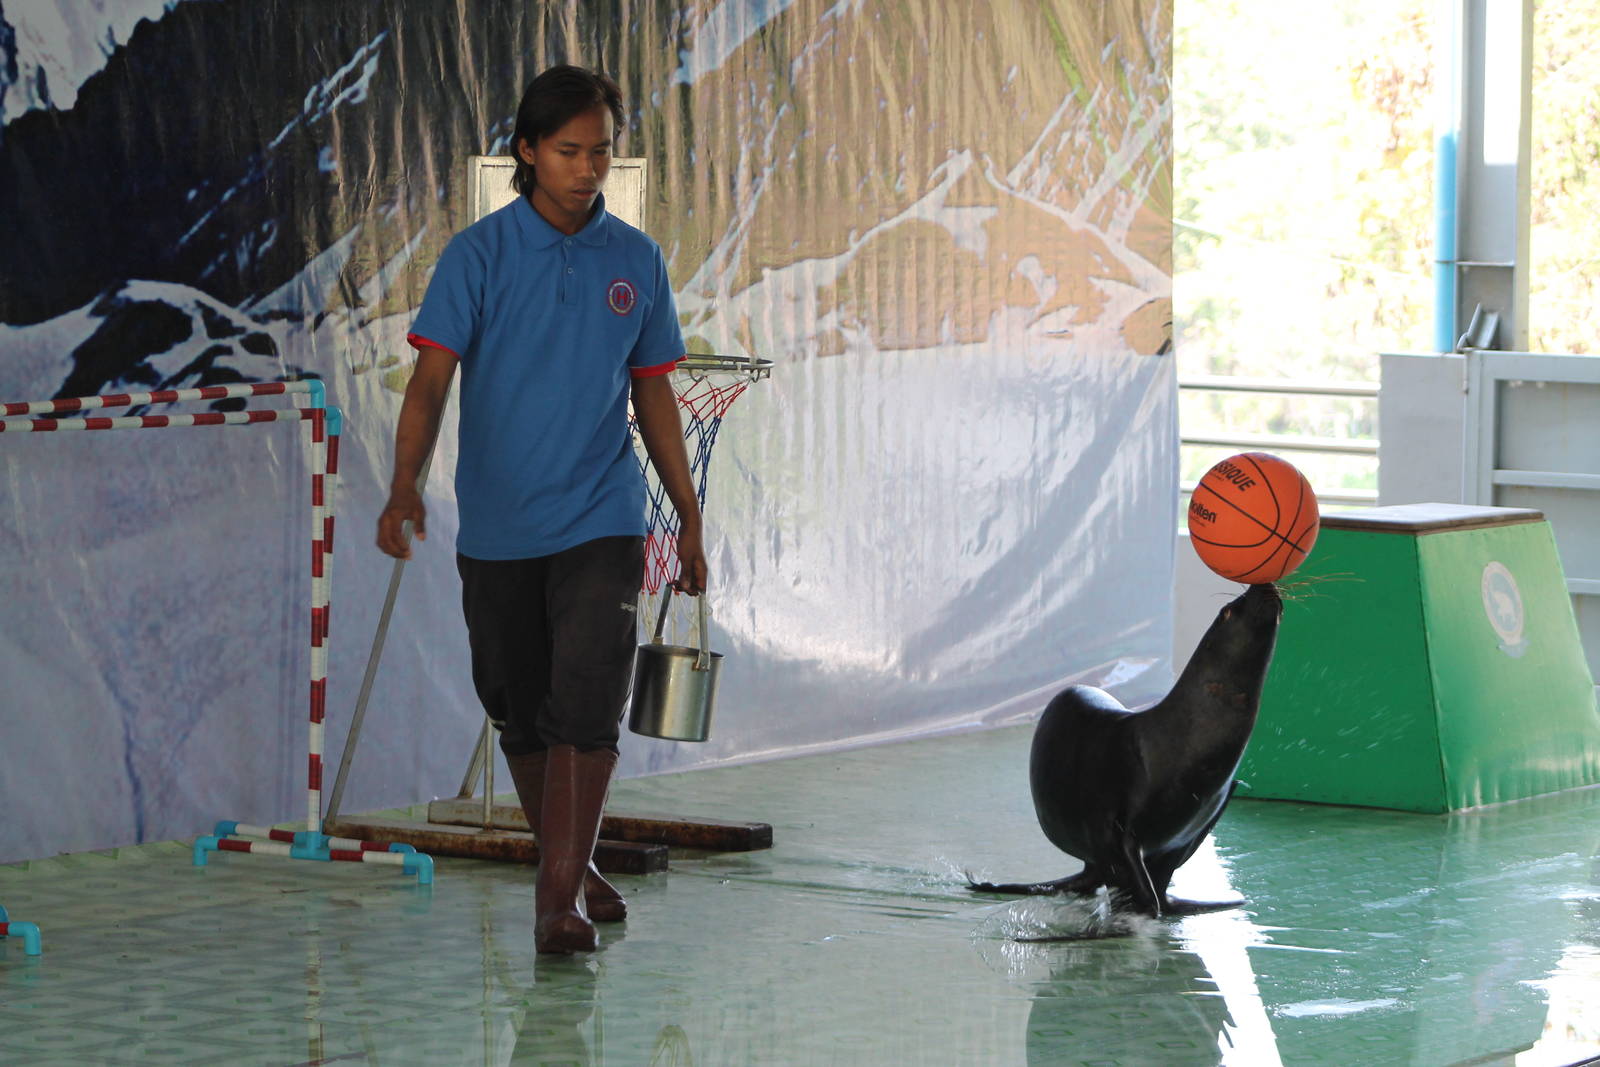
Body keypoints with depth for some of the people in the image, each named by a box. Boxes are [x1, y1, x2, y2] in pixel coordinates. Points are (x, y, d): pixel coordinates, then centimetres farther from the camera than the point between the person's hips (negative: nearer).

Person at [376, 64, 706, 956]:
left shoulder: (637, 261, 5)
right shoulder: (479, 255, -4)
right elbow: (432, 378, -11)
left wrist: (690, 518, 16)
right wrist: (406, 486, -27)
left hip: (602, 522, 0)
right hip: (497, 529, 0)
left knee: (586, 707, -13)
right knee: (520, 714, 11)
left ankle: (562, 897, -12)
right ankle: (569, 866, 29)